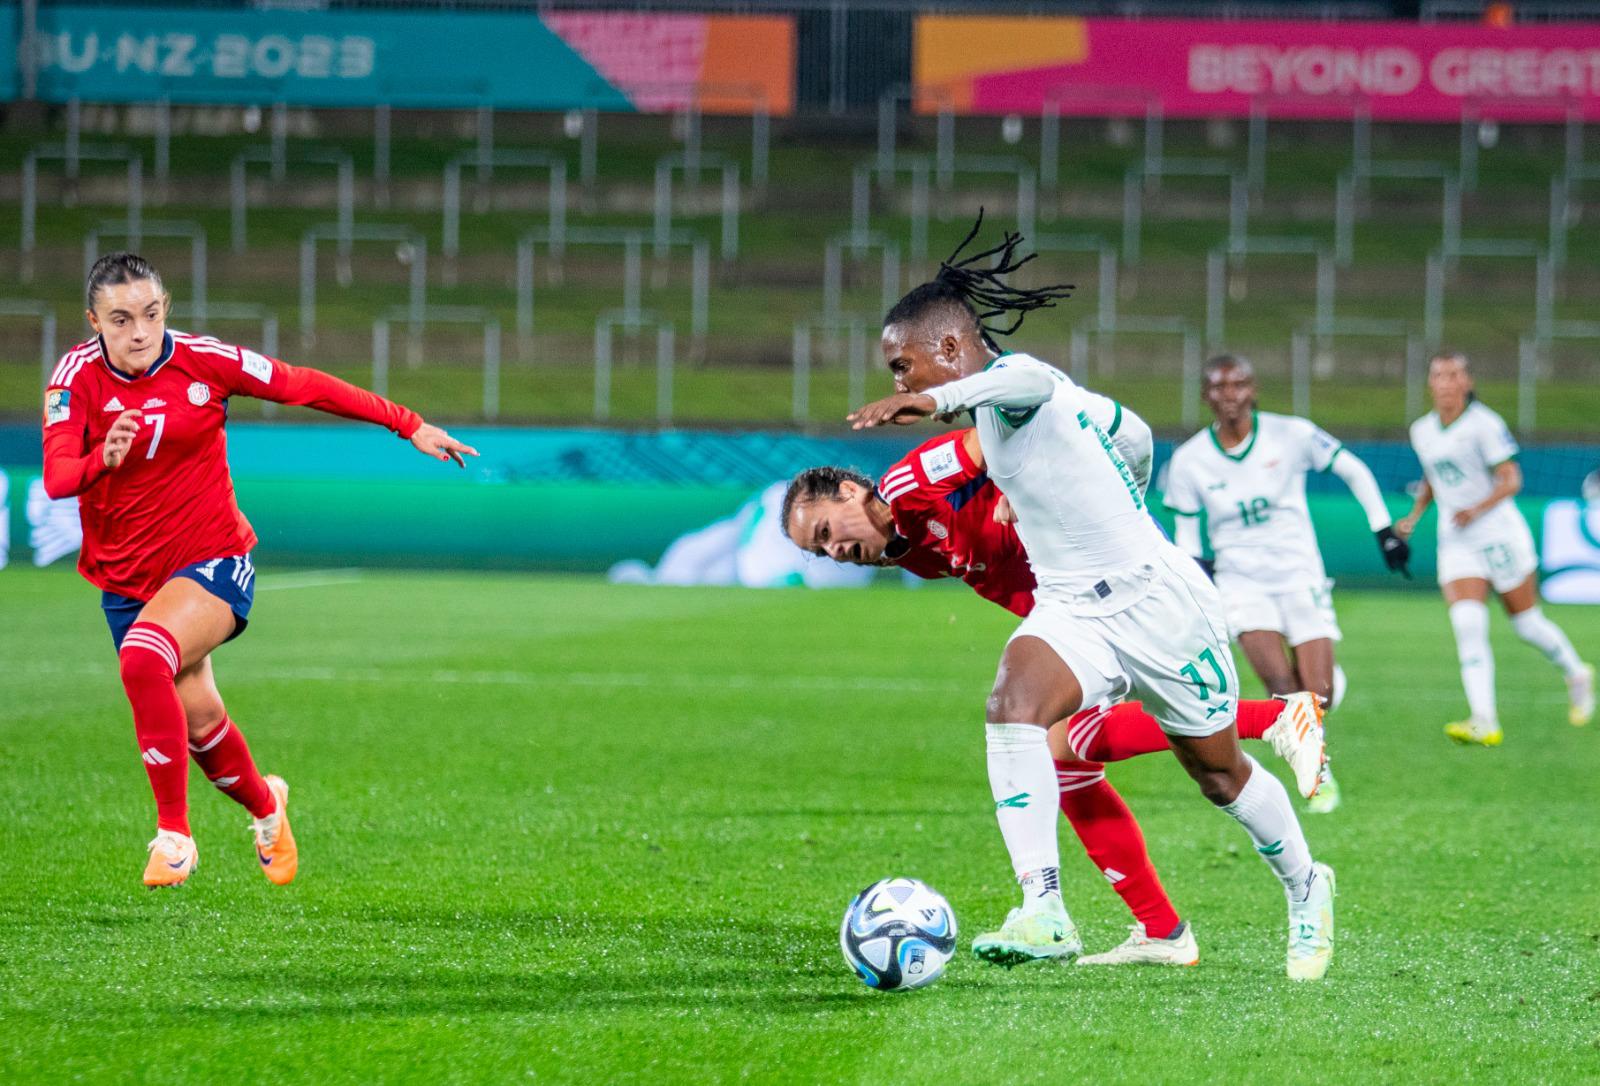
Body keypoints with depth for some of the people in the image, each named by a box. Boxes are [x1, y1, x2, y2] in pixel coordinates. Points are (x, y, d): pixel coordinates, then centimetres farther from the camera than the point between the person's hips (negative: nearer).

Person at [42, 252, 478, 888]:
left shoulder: (202, 361, -11)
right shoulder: (78, 375, -10)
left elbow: (304, 387, -1)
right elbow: (56, 477, -21)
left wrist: (409, 425, 1)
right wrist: (101, 460, -44)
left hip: (212, 561, -3)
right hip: (126, 580, 3)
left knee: (143, 657, -31)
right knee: (198, 722, 9)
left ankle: (173, 832, -22)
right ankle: (263, 803, 43)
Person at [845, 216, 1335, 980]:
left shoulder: (1012, 382, -19)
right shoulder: (988, 414, 8)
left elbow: (1029, 382, -47)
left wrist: (939, 401, -66)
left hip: (1157, 601, -7)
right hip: (1072, 609, 7)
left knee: (1220, 776, 11)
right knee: (1012, 702, -25)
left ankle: (1305, 887, 40)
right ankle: (1043, 912, -33)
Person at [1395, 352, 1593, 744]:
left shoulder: (1484, 424, -12)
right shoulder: (1422, 431, 8)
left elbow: (1511, 479, -15)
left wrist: (1478, 509, -29)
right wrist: (1414, 516, 9)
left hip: (1500, 534, -4)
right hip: (1456, 545, 4)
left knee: (1527, 624, 6)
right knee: (1467, 624, -15)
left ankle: (1577, 676, 35)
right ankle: (1484, 722, -22)